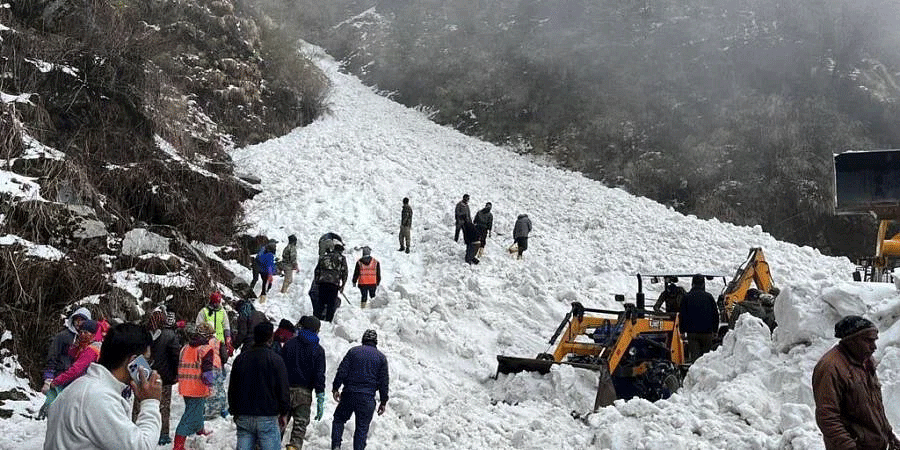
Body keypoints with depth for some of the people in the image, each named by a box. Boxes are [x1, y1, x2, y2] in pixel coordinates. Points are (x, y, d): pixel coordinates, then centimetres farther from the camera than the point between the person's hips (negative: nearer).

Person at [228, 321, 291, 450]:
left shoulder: (240, 358, 7)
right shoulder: (275, 360, -8)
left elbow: (232, 390, 13)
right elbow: (283, 390, -7)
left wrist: (235, 412, 23)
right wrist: (284, 411, 6)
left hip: (243, 418, 4)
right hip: (267, 418, -4)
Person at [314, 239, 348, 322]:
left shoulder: (324, 256, 18)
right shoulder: (342, 258, 7)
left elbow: (317, 270, 17)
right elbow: (344, 273, 5)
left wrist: (316, 282, 23)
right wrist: (342, 286, 11)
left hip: (322, 282, 4)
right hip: (334, 283, -3)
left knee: (321, 303, 9)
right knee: (331, 304, -1)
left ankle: (318, 319, 7)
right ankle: (328, 320, -5)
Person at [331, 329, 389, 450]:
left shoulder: (353, 351, 6)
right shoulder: (381, 357, 7)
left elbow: (342, 371, 0)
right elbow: (384, 382, 5)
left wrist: (335, 388, 6)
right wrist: (383, 402, 9)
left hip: (349, 394, 0)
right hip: (367, 398, 0)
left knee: (339, 419, 16)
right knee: (362, 427, 6)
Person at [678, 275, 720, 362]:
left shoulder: (686, 297, 1)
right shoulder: (709, 297, 2)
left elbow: (682, 315, 2)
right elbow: (715, 314, 6)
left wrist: (682, 331, 8)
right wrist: (715, 331, 14)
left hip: (692, 332, 0)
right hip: (707, 332, 1)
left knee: (694, 354, -2)